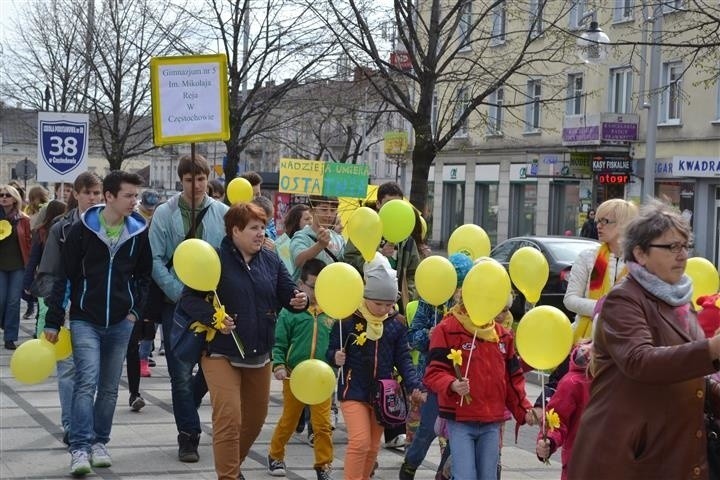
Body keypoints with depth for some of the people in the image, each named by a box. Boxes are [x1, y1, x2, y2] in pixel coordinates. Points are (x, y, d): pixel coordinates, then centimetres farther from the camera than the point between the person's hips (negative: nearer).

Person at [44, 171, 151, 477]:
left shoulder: (139, 231, 1)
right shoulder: (82, 230, -8)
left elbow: (144, 274, 14)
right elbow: (64, 276, -4)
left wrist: (136, 310, 3)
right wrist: (53, 322, -5)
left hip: (120, 323, 3)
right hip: (85, 320, -3)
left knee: (110, 387, 9)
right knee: (87, 382, -14)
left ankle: (99, 442, 21)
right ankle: (80, 449, -14)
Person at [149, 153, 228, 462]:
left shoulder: (222, 214, 2)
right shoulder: (165, 214, -2)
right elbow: (155, 260, -5)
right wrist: (181, 293, -13)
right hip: (177, 303, -2)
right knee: (181, 373, 0)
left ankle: (185, 407, 35)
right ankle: (188, 437, 10)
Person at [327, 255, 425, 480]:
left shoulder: (396, 324, 1)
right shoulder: (348, 320, -10)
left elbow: (403, 359, 3)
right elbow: (331, 352, -4)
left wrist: (414, 385, -10)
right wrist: (336, 358, -27)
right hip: (353, 390, -4)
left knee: (373, 446, 12)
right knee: (360, 441, -16)